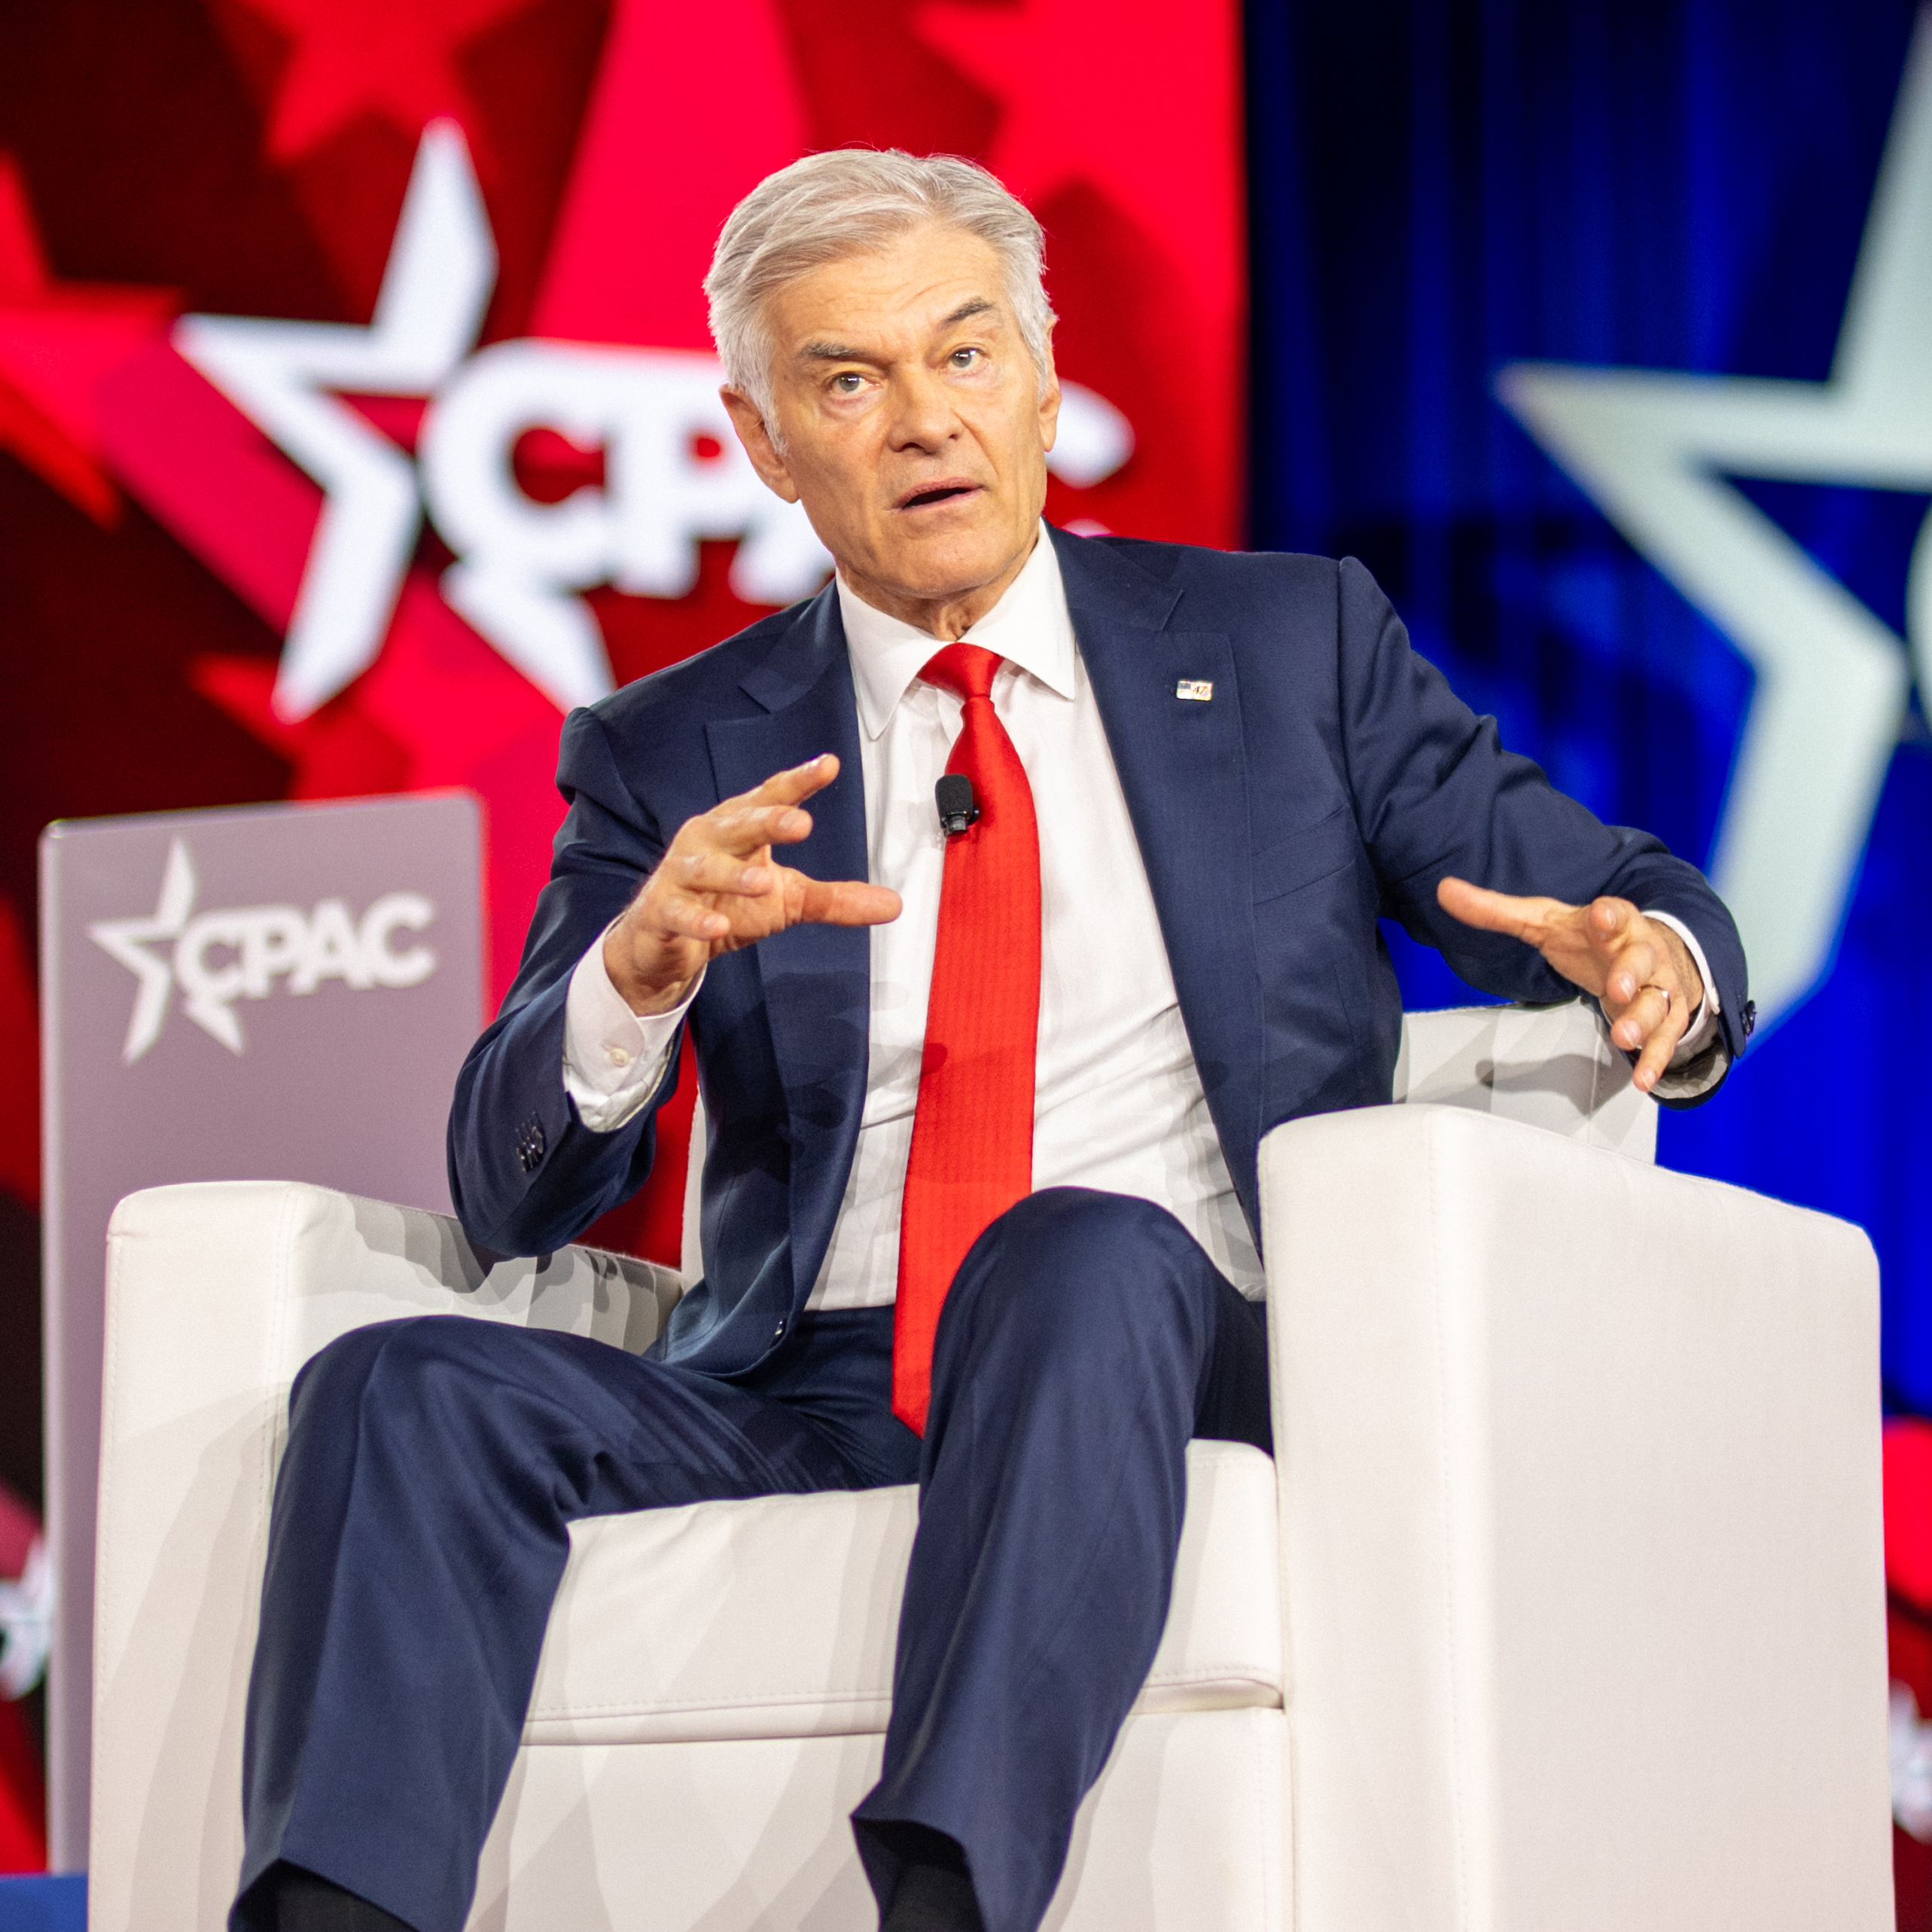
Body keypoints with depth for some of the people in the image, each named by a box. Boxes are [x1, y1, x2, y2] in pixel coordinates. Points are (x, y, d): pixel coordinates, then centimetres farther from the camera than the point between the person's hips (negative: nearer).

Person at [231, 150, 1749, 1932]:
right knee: (406, 1391, -24)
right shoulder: (671, 760, 16)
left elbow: (1638, 906, 14)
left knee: (1082, 1252, -36)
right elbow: (514, 1199, 7)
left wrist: (1648, 961, -13)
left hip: (1175, 1379, -2)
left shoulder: (1292, 645, 16)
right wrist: (640, 967, -15)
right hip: (803, 1408, 2)